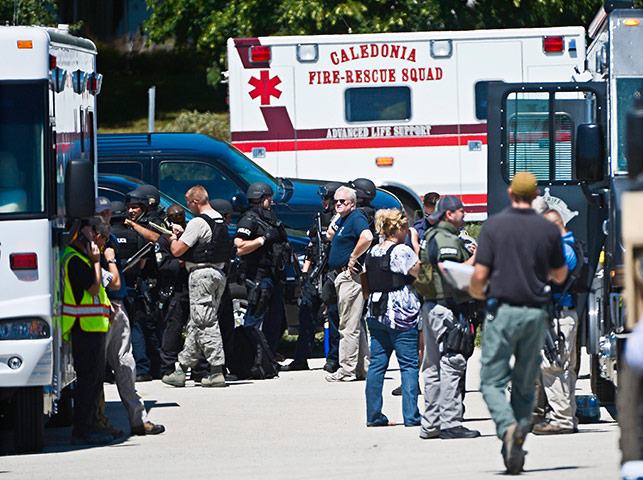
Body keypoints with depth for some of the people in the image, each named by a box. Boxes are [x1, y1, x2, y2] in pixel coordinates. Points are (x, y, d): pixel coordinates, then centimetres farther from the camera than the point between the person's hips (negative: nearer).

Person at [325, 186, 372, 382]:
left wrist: (353, 257, -22)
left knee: (348, 326, -9)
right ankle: (363, 368, 18)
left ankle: (347, 370, -8)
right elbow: (331, 238, 32)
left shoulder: (356, 218, -13)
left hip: (351, 276, -11)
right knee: (356, 325, 14)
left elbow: (367, 237, -31)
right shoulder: (342, 220, 18)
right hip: (343, 277, 11)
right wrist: (333, 227, 12)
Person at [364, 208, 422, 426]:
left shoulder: (372, 252, 11)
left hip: (376, 315, 7)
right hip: (402, 315, -7)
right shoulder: (402, 251, -13)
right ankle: (411, 416, -5)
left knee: (376, 364, 8)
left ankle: (374, 416, 9)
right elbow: (421, 273, -7)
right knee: (409, 365, -2)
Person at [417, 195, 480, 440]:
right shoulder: (446, 239, -14)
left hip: (431, 306, 11)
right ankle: (450, 423, -11)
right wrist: (475, 259, -15)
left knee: (433, 367, 12)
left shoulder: (431, 237, 17)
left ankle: (430, 424, 16)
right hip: (447, 308, -11)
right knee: (452, 365, -9)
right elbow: (449, 273, -25)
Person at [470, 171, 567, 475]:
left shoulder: (494, 226, -6)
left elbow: (480, 274, -8)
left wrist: (476, 292, 14)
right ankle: (517, 447, 9)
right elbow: (560, 276, 12)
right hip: (535, 313, 3)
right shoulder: (549, 230, 1)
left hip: (502, 311, -3)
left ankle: (508, 426, -25)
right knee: (525, 386, 13)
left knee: (492, 381, 2)